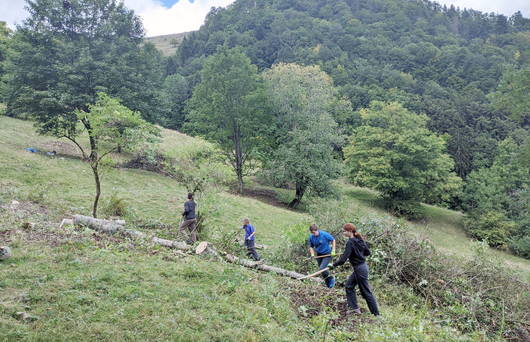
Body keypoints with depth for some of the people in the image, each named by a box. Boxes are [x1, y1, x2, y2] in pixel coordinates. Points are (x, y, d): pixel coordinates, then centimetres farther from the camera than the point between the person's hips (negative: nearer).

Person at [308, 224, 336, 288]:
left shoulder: (325, 234, -20)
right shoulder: (311, 237, -7)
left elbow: (333, 240, -5)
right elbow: (311, 246, 8)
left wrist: (333, 251, -10)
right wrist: (312, 254, -9)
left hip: (327, 254, -5)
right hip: (319, 255, 5)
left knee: (322, 269, -20)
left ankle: (331, 278, 6)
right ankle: (328, 284, 31)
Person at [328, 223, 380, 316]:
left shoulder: (350, 242, -22)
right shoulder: (360, 239, 3)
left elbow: (343, 259, -25)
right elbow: (367, 252, 12)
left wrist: (333, 265, -13)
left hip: (359, 269, -9)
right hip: (363, 266, 9)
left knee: (366, 292, 4)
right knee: (349, 285, 17)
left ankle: (376, 314, 16)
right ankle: (355, 308, 21)